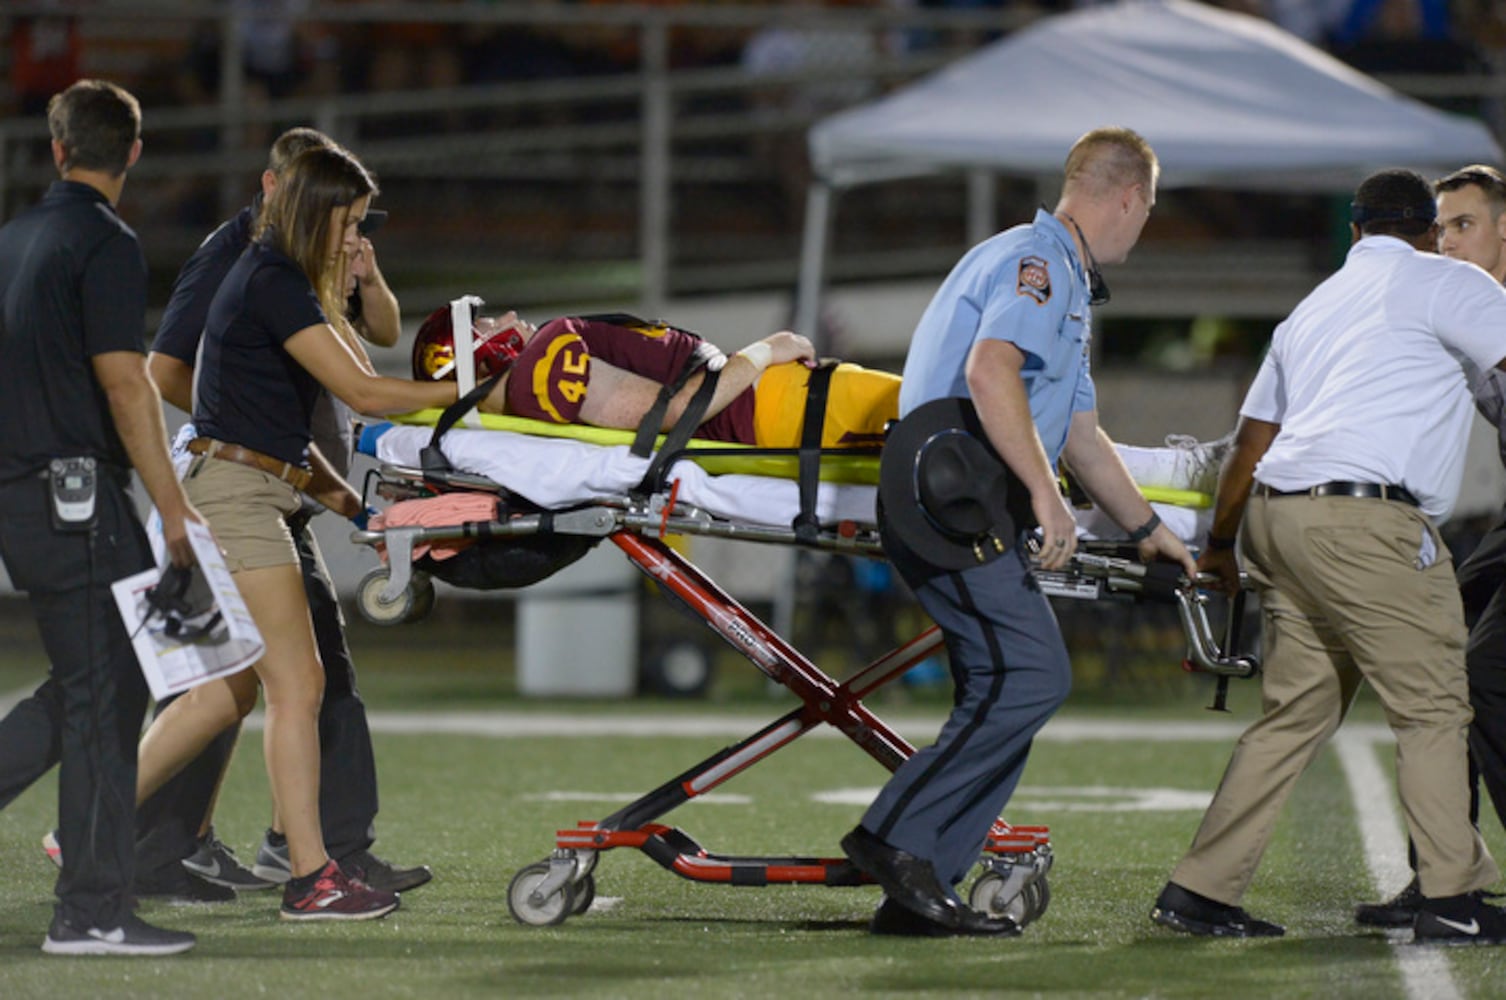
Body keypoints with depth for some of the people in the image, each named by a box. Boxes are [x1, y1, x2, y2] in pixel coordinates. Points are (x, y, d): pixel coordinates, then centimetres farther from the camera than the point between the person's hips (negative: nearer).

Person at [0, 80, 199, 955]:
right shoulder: (105, 244, -12)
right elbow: (124, 384, -17)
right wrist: (173, 507, -14)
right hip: (79, 493, -8)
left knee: (85, 686, 16)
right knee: (106, 694, -4)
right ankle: (95, 911, -2)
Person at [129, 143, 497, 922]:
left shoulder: (277, 281, 17)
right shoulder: (273, 286, -14)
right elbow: (361, 393, -17)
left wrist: (339, 497, 16)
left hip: (240, 495, 10)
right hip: (234, 495, -10)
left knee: (229, 689, 12)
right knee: (297, 684, -10)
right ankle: (310, 878, -9)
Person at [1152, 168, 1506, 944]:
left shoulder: (1314, 307, 26)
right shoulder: (1443, 283, 5)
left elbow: (1252, 440, 27)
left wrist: (1219, 544, 35)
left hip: (1277, 512, 8)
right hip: (1365, 516, -8)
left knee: (1296, 710, 11)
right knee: (1430, 708, -2)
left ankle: (1199, 890, 9)